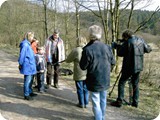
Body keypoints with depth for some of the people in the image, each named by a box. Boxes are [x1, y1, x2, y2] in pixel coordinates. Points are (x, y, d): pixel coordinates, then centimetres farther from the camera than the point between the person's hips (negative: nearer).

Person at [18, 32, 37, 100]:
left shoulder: (28, 44, 13)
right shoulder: (25, 44, -16)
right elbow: (22, 55, -15)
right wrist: (20, 64, -9)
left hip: (30, 65, 10)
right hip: (27, 66, -10)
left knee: (30, 79, 18)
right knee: (27, 80, -3)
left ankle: (30, 92, 31)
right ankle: (26, 95, 6)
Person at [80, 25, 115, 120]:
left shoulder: (87, 50, -21)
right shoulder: (107, 47, -6)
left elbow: (83, 67, -12)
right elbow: (113, 62, 5)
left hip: (94, 81, -5)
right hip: (105, 80, 5)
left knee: (96, 103, 9)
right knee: (103, 100, 23)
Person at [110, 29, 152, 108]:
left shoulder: (128, 42, -14)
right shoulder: (141, 41, 4)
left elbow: (120, 53, -11)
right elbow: (148, 49, 15)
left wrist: (118, 46, 4)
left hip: (129, 67, -6)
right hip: (138, 67, 6)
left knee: (121, 83, 5)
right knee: (135, 84, 17)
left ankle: (119, 101, 5)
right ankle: (135, 102, 20)